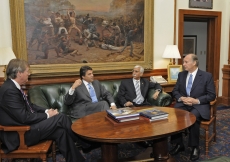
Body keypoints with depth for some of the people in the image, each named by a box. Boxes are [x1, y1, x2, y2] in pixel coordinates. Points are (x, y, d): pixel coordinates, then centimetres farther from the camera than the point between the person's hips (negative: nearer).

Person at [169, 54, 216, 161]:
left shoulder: (207, 76, -2)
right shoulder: (181, 75, 10)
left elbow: (212, 95, -4)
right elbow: (175, 91, 11)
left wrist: (196, 100, -17)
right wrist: (181, 98, -11)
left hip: (199, 105, -3)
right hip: (183, 104, 4)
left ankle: (195, 147, -15)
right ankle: (179, 144, -9)